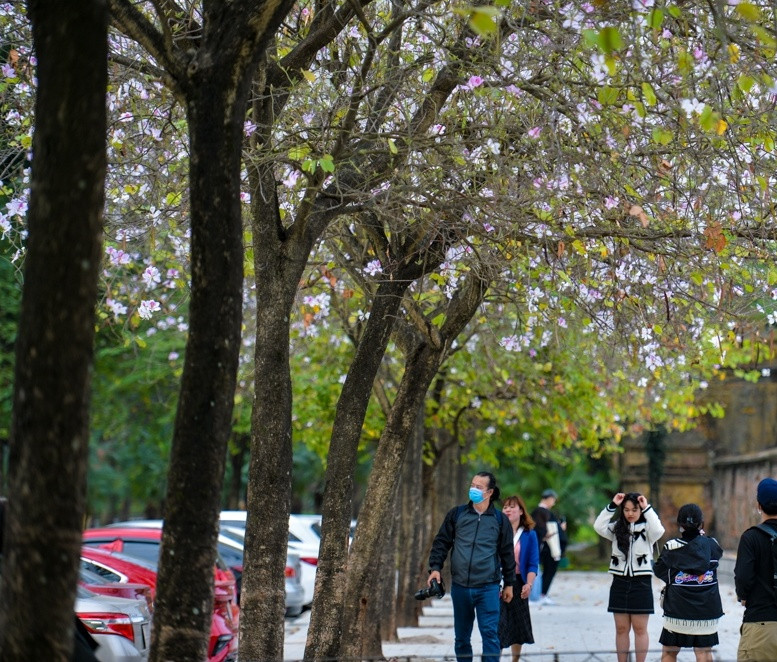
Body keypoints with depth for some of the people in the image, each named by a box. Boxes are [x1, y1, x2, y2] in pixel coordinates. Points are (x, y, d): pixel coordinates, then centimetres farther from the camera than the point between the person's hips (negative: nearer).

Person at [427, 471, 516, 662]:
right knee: (461, 636, 10)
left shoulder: (500, 520, 4)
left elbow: (507, 553, 10)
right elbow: (441, 542, 10)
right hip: (460, 587, 2)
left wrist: (509, 584, 11)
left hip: (488, 588, -2)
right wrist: (435, 568, -3)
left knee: (490, 634, -9)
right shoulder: (456, 514, 7)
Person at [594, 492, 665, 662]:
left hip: (641, 582, -3)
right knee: (621, 628, 8)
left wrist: (647, 508, -16)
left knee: (640, 628, 2)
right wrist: (612, 506, -8)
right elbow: (598, 527, -7)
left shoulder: (646, 528, -1)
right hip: (620, 582, 3)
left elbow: (658, 530, -22)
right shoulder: (617, 528, 8)